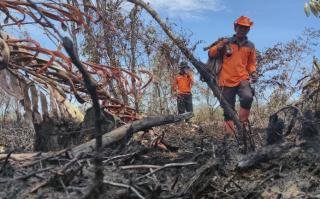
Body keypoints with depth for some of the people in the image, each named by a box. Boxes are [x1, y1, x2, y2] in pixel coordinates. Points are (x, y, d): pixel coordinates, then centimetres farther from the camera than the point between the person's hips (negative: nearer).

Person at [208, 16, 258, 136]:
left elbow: (251, 63, 23)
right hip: (227, 81, 0)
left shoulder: (250, 46, 15)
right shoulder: (226, 42, 9)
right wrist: (220, 47, -13)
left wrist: (253, 72, 3)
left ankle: (242, 122, -11)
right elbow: (210, 54, 6)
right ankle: (229, 133, 8)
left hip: (243, 79, 1)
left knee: (248, 97, -29)